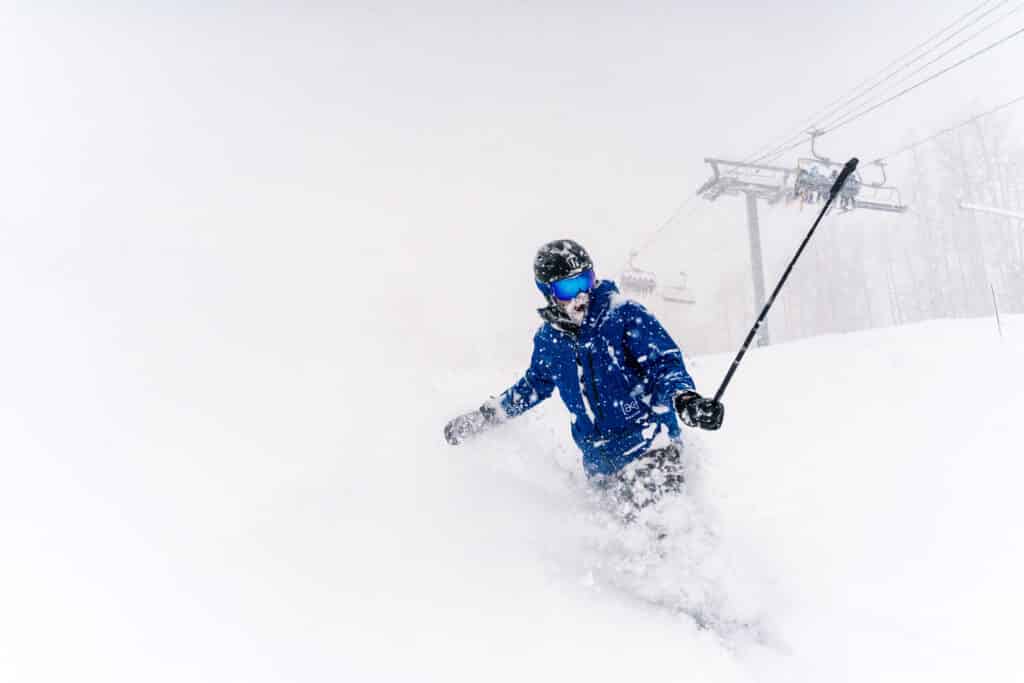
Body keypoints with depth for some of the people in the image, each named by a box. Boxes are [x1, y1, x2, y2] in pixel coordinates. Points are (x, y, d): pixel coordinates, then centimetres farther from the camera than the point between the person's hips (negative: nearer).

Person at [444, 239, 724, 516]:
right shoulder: (548, 339, 2)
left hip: (648, 443, -4)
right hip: (598, 459, 5)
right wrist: (483, 416, 22)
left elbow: (665, 362, -14)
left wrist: (685, 399, -35)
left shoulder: (625, 315, -12)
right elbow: (534, 385, 19)